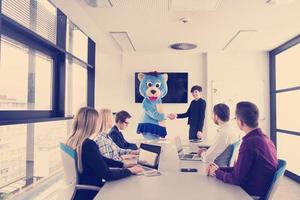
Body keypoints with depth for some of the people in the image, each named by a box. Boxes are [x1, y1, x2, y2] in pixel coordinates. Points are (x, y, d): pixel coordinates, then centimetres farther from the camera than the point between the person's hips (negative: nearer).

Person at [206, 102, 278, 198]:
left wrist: (217, 172, -4)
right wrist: (219, 169, 4)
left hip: (253, 195, -8)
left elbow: (237, 179, -19)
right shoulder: (265, 139, 3)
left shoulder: (249, 142, -25)